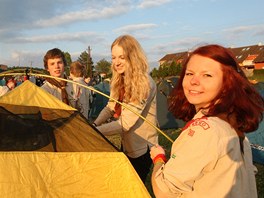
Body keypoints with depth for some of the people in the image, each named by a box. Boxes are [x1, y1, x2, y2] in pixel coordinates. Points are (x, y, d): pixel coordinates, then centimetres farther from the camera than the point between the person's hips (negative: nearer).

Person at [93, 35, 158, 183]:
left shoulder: (144, 83, -26)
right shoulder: (120, 81, 0)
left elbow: (126, 123, -28)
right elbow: (110, 108, 5)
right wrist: (94, 124, -12)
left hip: (141, 148, -7)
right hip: (126, 143, 8)